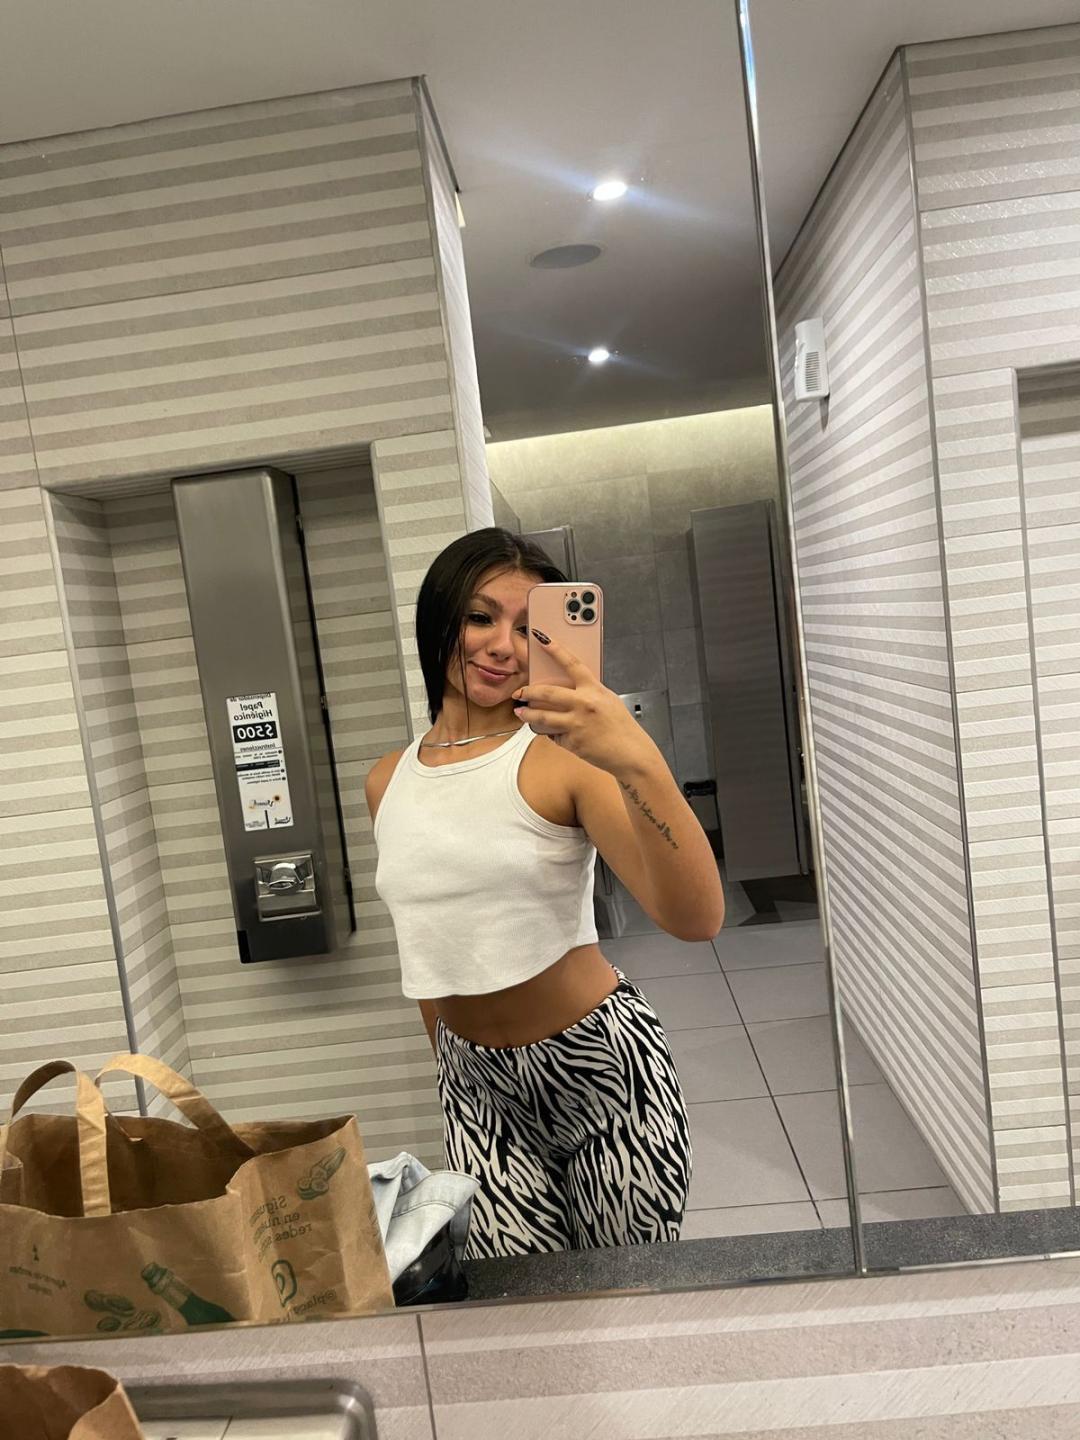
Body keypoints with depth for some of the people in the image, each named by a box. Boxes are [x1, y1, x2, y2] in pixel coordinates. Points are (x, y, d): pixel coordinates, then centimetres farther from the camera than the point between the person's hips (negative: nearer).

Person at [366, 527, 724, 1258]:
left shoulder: (563, 757, -16)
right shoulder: (387, 783, 1)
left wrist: (640, 764, -42)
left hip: (605, 1065, -3)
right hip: (475, 1083, 4)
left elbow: (697, 918, -28)